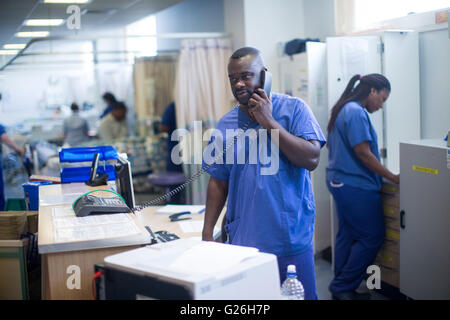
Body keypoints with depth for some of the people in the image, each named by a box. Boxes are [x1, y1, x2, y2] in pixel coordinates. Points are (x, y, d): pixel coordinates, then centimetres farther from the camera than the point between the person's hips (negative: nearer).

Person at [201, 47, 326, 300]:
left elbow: (312, 159, -16)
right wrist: (207, 234, 3)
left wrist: (269, 122, -17)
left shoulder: (294, 109, -4)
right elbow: (218, 182, 9)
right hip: (243, 241, 3)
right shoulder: (226, 125, 5)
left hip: (291, 239, -2)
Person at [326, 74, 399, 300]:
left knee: (347, 235, 13)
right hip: (356, 186, -10)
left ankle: (341, 288, 19)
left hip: (339, 181, 10)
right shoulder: (357, 112, -15)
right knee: (372, 237, -2)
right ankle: (343, 287, 4)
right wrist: (392, 177, -12)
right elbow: (363, 153, -19)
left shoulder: (342, 110, 16)